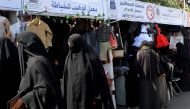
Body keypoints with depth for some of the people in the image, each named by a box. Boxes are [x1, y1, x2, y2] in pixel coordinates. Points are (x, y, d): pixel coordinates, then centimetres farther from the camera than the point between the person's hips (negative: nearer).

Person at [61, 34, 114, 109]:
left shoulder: (91, 59, -7)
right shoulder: (69, 59, 7)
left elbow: (100, 81, -8)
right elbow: (65, 81, 10)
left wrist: (97, 99, -12)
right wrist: (64, 97, 7)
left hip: (88, 99, -4)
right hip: (72, 99, 4)